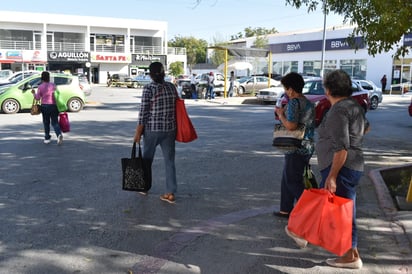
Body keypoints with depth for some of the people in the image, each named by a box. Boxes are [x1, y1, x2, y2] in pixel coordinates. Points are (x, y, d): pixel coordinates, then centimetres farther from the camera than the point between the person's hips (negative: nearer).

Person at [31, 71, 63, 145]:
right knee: (55, 122, 1)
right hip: (53, 105, 0)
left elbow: (37, 98, -3)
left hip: (44, 106, 0)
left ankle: (47, 138, 17)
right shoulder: (53, 85, 1)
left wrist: (34, 93, 16)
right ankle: (59, 134, -23)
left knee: (46, 122, 13)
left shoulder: (40, 87, -3)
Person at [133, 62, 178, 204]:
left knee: (147, 159, 15)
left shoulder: (148, 88, -11)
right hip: (170, 129, 4)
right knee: (169, 160, 6)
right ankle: (171, 193, 4)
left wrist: (138, 132, -7)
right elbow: (176, 108, 10)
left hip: (152, 129, -3)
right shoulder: (171, 87, 4)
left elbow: (143, 112, -12)